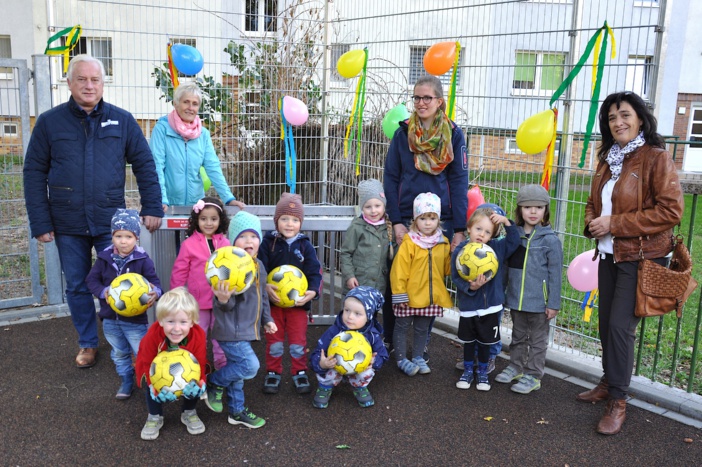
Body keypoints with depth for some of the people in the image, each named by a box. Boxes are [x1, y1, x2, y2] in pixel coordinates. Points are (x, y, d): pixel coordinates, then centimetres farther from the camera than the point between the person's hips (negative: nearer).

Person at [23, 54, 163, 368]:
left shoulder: (122, 120, 2)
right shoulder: (49, 122, 1)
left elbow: (144, 164, 4)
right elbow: (34, 172, 2)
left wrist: (152, 208, -3)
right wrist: (40, 222, -4)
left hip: (111, 222, -1)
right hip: (68, 224, 1)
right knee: (77, 287, 12)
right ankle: (88, 344, 30)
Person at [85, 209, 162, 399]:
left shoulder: (143, 260, -13)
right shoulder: (104, 258, -4)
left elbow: (154, 282, -15)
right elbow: (92, 279, 0)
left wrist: (155, 293, -38)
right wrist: (103, 292, -19)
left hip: (135, 319, -4)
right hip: (110, 318, 4)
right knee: (119, 354, 20)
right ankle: (126, 381, 39)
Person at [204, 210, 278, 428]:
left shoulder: (259, 265, 7)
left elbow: (262, 296, 21)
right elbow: (225, 306, -22)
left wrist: (267, 319, 23)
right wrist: (223, 299, -43)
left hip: (246, 329, 8)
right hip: (230, 331, -8)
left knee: (237, 369, 18)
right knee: (250, 365, -15)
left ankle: (237, 411, 31)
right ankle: (214, 383, 7)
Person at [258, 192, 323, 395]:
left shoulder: (305, 245, -3)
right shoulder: (268, 243, -5)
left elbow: (315, 272, -4)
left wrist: (313, 291, -21)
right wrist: (265, 286, -27)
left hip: (298, 302, 1)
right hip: (273, 301, 0)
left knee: (298, 342, 10)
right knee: (274, 340, 11)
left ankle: (299, 372, 27)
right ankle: (273, 373, 27)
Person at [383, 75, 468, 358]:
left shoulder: (453, 134, 2)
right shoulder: (403, 133, 4)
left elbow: (459, 182, 0)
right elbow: (391, 178, 2)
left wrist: (458, 228, -6)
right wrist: (396, 221, -7)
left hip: (441, 219, 0)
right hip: (406, 218, 0)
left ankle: (422, 344, 21)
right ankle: (388, 341, 19)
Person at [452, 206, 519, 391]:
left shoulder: (496, 248, -7)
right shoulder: (459, 252, -13)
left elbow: (514, 241, -8)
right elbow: (456, 278, -13)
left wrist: (506, 222, -19)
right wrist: (470, 287, -29)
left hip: (490, 306, 1)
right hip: (468, 306, -1)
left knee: (485, 341, 15)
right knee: (468, 340, 17)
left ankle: (482, 371, 35)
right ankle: (468, 370, 36)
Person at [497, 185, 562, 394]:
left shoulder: (550, 240, -12)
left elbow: (555, 273, -11)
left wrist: (554, 303, -11)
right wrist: (502, 292, 10)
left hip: (538, 302, -5)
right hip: (516, 299, 5)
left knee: (537, 340, 11)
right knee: (518, 336, 21)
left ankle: (533, 375, 21)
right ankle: (516, 367, 36)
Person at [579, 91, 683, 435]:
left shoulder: (657, 158, -12)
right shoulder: (608, 159, 10)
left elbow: (671, 211, -19)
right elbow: (593, 201, 21)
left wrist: (615, 224, -19)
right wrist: (592, 221, -3)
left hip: (640, 258, -7)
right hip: (609, 255, 7)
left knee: (620, 326, -9)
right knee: (606, 323, 14)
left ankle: (617, 401, 3)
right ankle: (609, 383, 32)